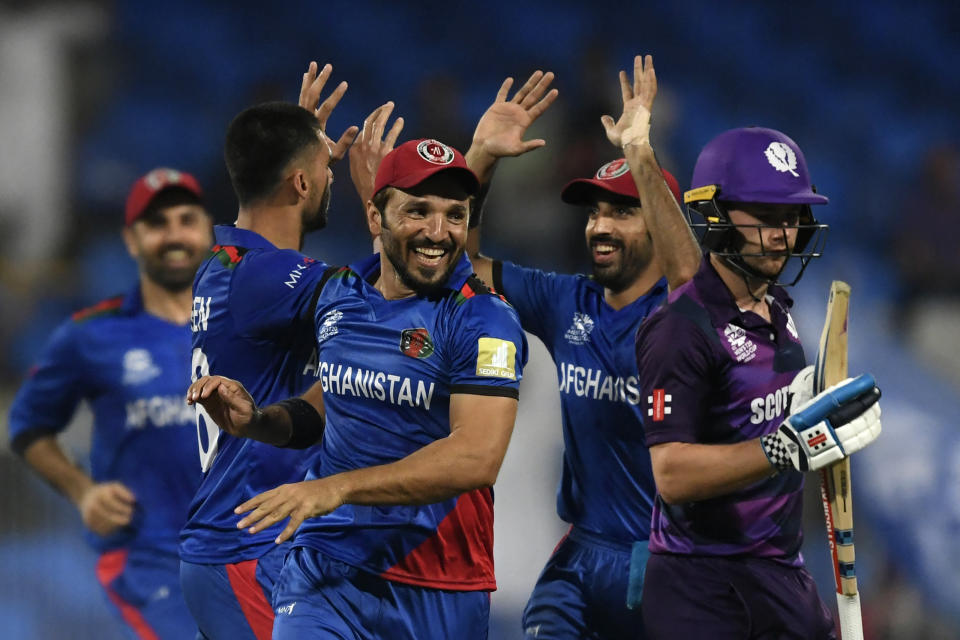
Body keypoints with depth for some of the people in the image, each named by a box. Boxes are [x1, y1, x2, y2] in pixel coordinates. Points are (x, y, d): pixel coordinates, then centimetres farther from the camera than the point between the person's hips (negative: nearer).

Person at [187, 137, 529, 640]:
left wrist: (337, 488, -30)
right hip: (325, 567, 4)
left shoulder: (482, 320, -11)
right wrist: (255, 421, 3)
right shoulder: (339, 295, 8)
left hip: (437, 590, -4)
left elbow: (476, 457, -23)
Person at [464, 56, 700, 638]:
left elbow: (686, 273, -33)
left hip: (667, 562, -5)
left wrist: (640, 155, -39)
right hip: (583, 554, 5)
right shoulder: (567, 304, 7)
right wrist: (481, 156, -6)